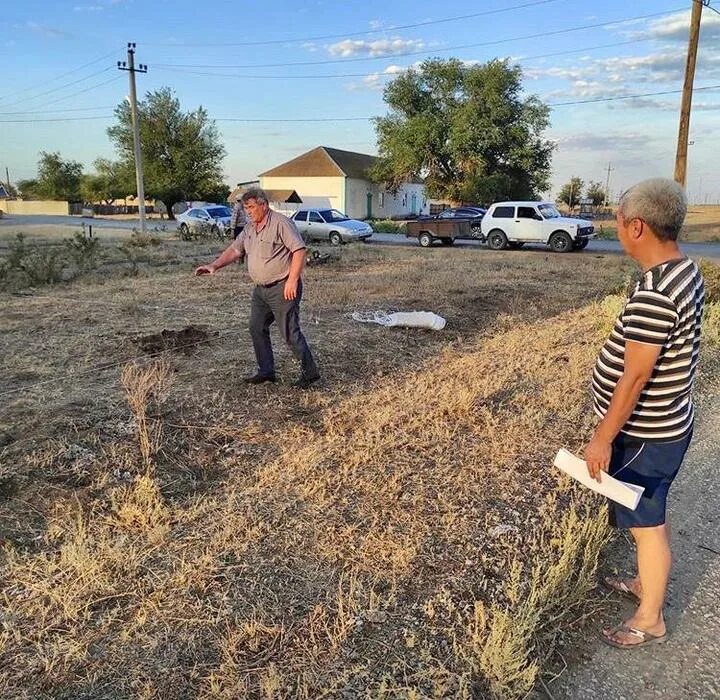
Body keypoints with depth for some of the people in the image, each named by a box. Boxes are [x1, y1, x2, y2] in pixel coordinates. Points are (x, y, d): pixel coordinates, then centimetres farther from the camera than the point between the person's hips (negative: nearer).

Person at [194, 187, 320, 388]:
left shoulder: (281, 223, -14)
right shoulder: (249, 228, 13)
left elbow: (299, 250, -19)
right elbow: (234, 250, 15)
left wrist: (292, 280, -23)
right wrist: (214, 265, 2)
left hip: (282, 288, -9)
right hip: (261, 289, 9)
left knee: (290, 331, -7)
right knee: (257, 328, 11)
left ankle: (309, 372, 5)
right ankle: (266, 371, 22)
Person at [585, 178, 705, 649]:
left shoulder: (655, 291, -29)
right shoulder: (687, 272, 2)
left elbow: (634, 376, -27)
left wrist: (603, 438, -18)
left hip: (646, 433, -9)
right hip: (665, 423, 9)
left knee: (646, 521, 8)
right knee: (651, 514, 25)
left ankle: (650, 621, 27)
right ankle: (647, 583, 46)